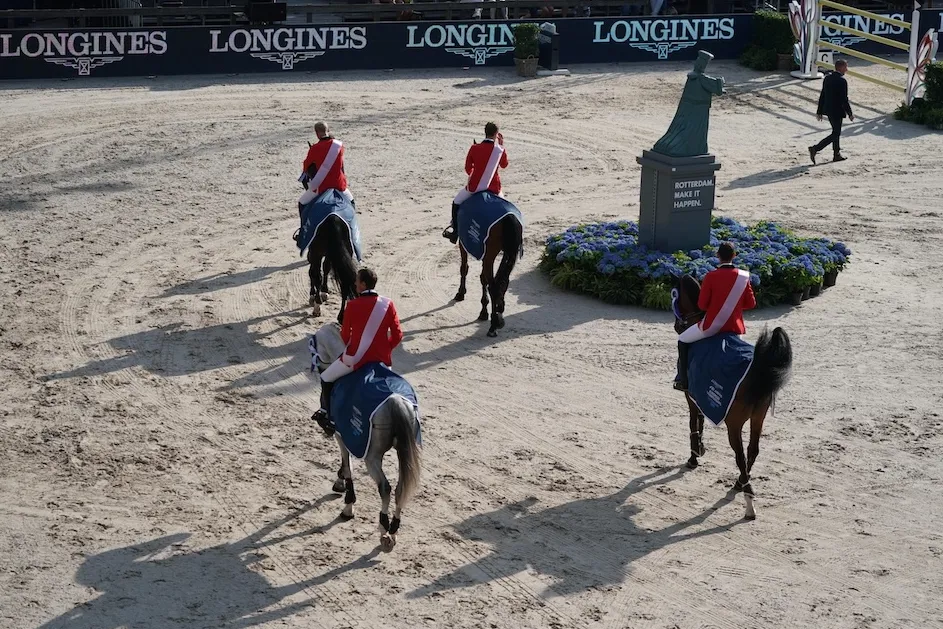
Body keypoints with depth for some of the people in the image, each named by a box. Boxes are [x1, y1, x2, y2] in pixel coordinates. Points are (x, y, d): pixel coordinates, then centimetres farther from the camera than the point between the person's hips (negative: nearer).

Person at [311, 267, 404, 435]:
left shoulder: (352, 305, -10)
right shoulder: (388, 304, -3)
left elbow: (345, 335, 1)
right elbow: (397, 335, 0)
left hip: (355, 358, -3)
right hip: (382, 359, 3)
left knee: (326, 379, 18)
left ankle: (329, 417, 12)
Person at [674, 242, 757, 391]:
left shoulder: (711, 276, -13)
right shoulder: (744, 276, -3)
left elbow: (702, 305, -9)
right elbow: (751, 303, 3)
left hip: (712, 325, -3)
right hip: (735, 326, 3)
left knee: (683, 341, 19)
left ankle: (683, 381, 16)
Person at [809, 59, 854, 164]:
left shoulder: (827, 78, 5)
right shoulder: (842, 81, -19)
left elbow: (822, 95, 9)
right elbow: (844, 100, -18)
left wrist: (819, 111, 14)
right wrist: (850, 114, -9)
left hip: (828, 110, 9)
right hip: (837, 111, -9)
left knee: (836, 132, 20)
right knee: (835, 134, 1)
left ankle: (837, 155, 27)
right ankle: (815, 148, -10)